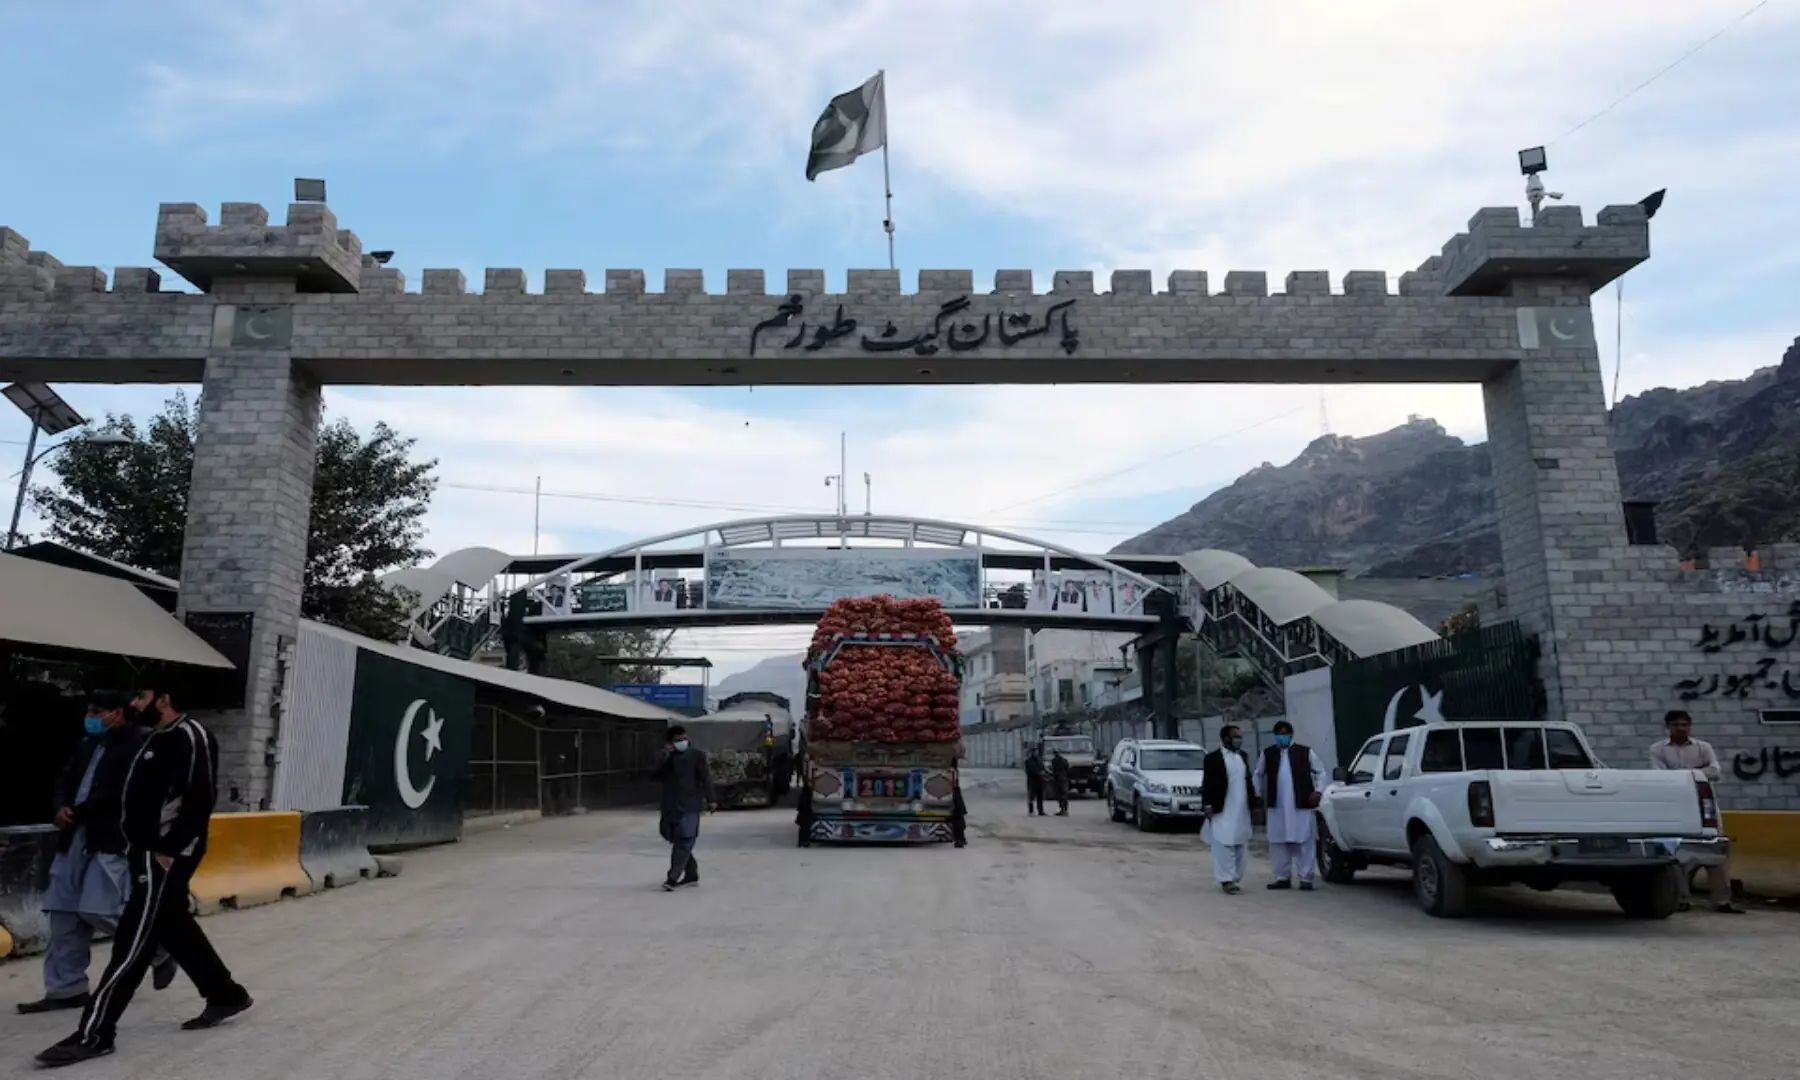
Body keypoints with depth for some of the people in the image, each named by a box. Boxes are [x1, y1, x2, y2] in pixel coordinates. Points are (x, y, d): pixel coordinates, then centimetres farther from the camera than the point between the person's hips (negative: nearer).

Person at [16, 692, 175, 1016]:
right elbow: (66, 780, 18)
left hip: (113, 840, -9)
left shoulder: (138, 744, -10)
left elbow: (119, 792, -18)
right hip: (77, 838, 9)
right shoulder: (88, 744, 17)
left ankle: (158, 949, 12)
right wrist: (62, 807, -3)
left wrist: (76, 813, -13)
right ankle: (66, 989, 17)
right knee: (65, 914, 8)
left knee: (100, 912, -12)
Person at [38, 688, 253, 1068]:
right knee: (175, 927, 17)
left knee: (133, 940, -6)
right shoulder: (155, 737, 14)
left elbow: (201, 799, -22)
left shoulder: (191, 736, -16)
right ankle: (226, 995, 29)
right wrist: (136, 844, 12)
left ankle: (93, 1034, -1)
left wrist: (171, 849, -22)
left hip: (169, 855, -10)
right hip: (149, 851, 10)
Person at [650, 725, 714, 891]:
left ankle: (673, 878, -17)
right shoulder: (666, 758, 13)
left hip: (690, 806, -5)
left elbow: (706, 778, -2)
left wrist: (710, 800, -10)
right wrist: (663, 759, -11)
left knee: (684, 842, -14)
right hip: (671, 807, 5)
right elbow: (653, 776, 2)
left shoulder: (696, 756, 1)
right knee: (677, 841, 11)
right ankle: (691, 874, 24)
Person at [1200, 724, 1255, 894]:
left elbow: (1248, 780, 18)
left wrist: (1253, 801, 15)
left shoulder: (1244, 756, 11)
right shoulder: (1212, 758, -8)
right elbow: (1207, 784, -9)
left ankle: (1235, 878, 17)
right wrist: (1207, 805, -14)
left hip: (1242, 809, 6)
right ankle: (1226, 879, -4)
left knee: (1241, 845, 9)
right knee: (1224, 845, -7)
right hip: (1222, 810, -6)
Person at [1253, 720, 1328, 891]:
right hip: (1277, 806, 3)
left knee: (1304, 842, -2)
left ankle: (1306, 878, 4)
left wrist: (1318, 790, -6)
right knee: (1278, 842, 6)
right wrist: (1259, 795, 10)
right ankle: (1283, 877, 15)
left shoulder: (1305, 751, 1)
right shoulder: (1268, 753, 9)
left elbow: (1321, 771, 6)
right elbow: (1259, 775, 19)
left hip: (1301, 805, -3)